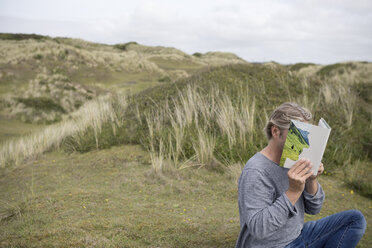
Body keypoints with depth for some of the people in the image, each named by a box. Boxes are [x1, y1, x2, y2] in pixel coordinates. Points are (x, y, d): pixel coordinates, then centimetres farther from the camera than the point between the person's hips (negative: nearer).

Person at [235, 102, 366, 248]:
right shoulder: (255, 172, -23)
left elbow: (312, 209, 6)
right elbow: (258, 228, -28)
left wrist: (311, 180, -13)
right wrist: (293, 191, -33)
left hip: (298, 235, 8)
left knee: (356, 219, 4)